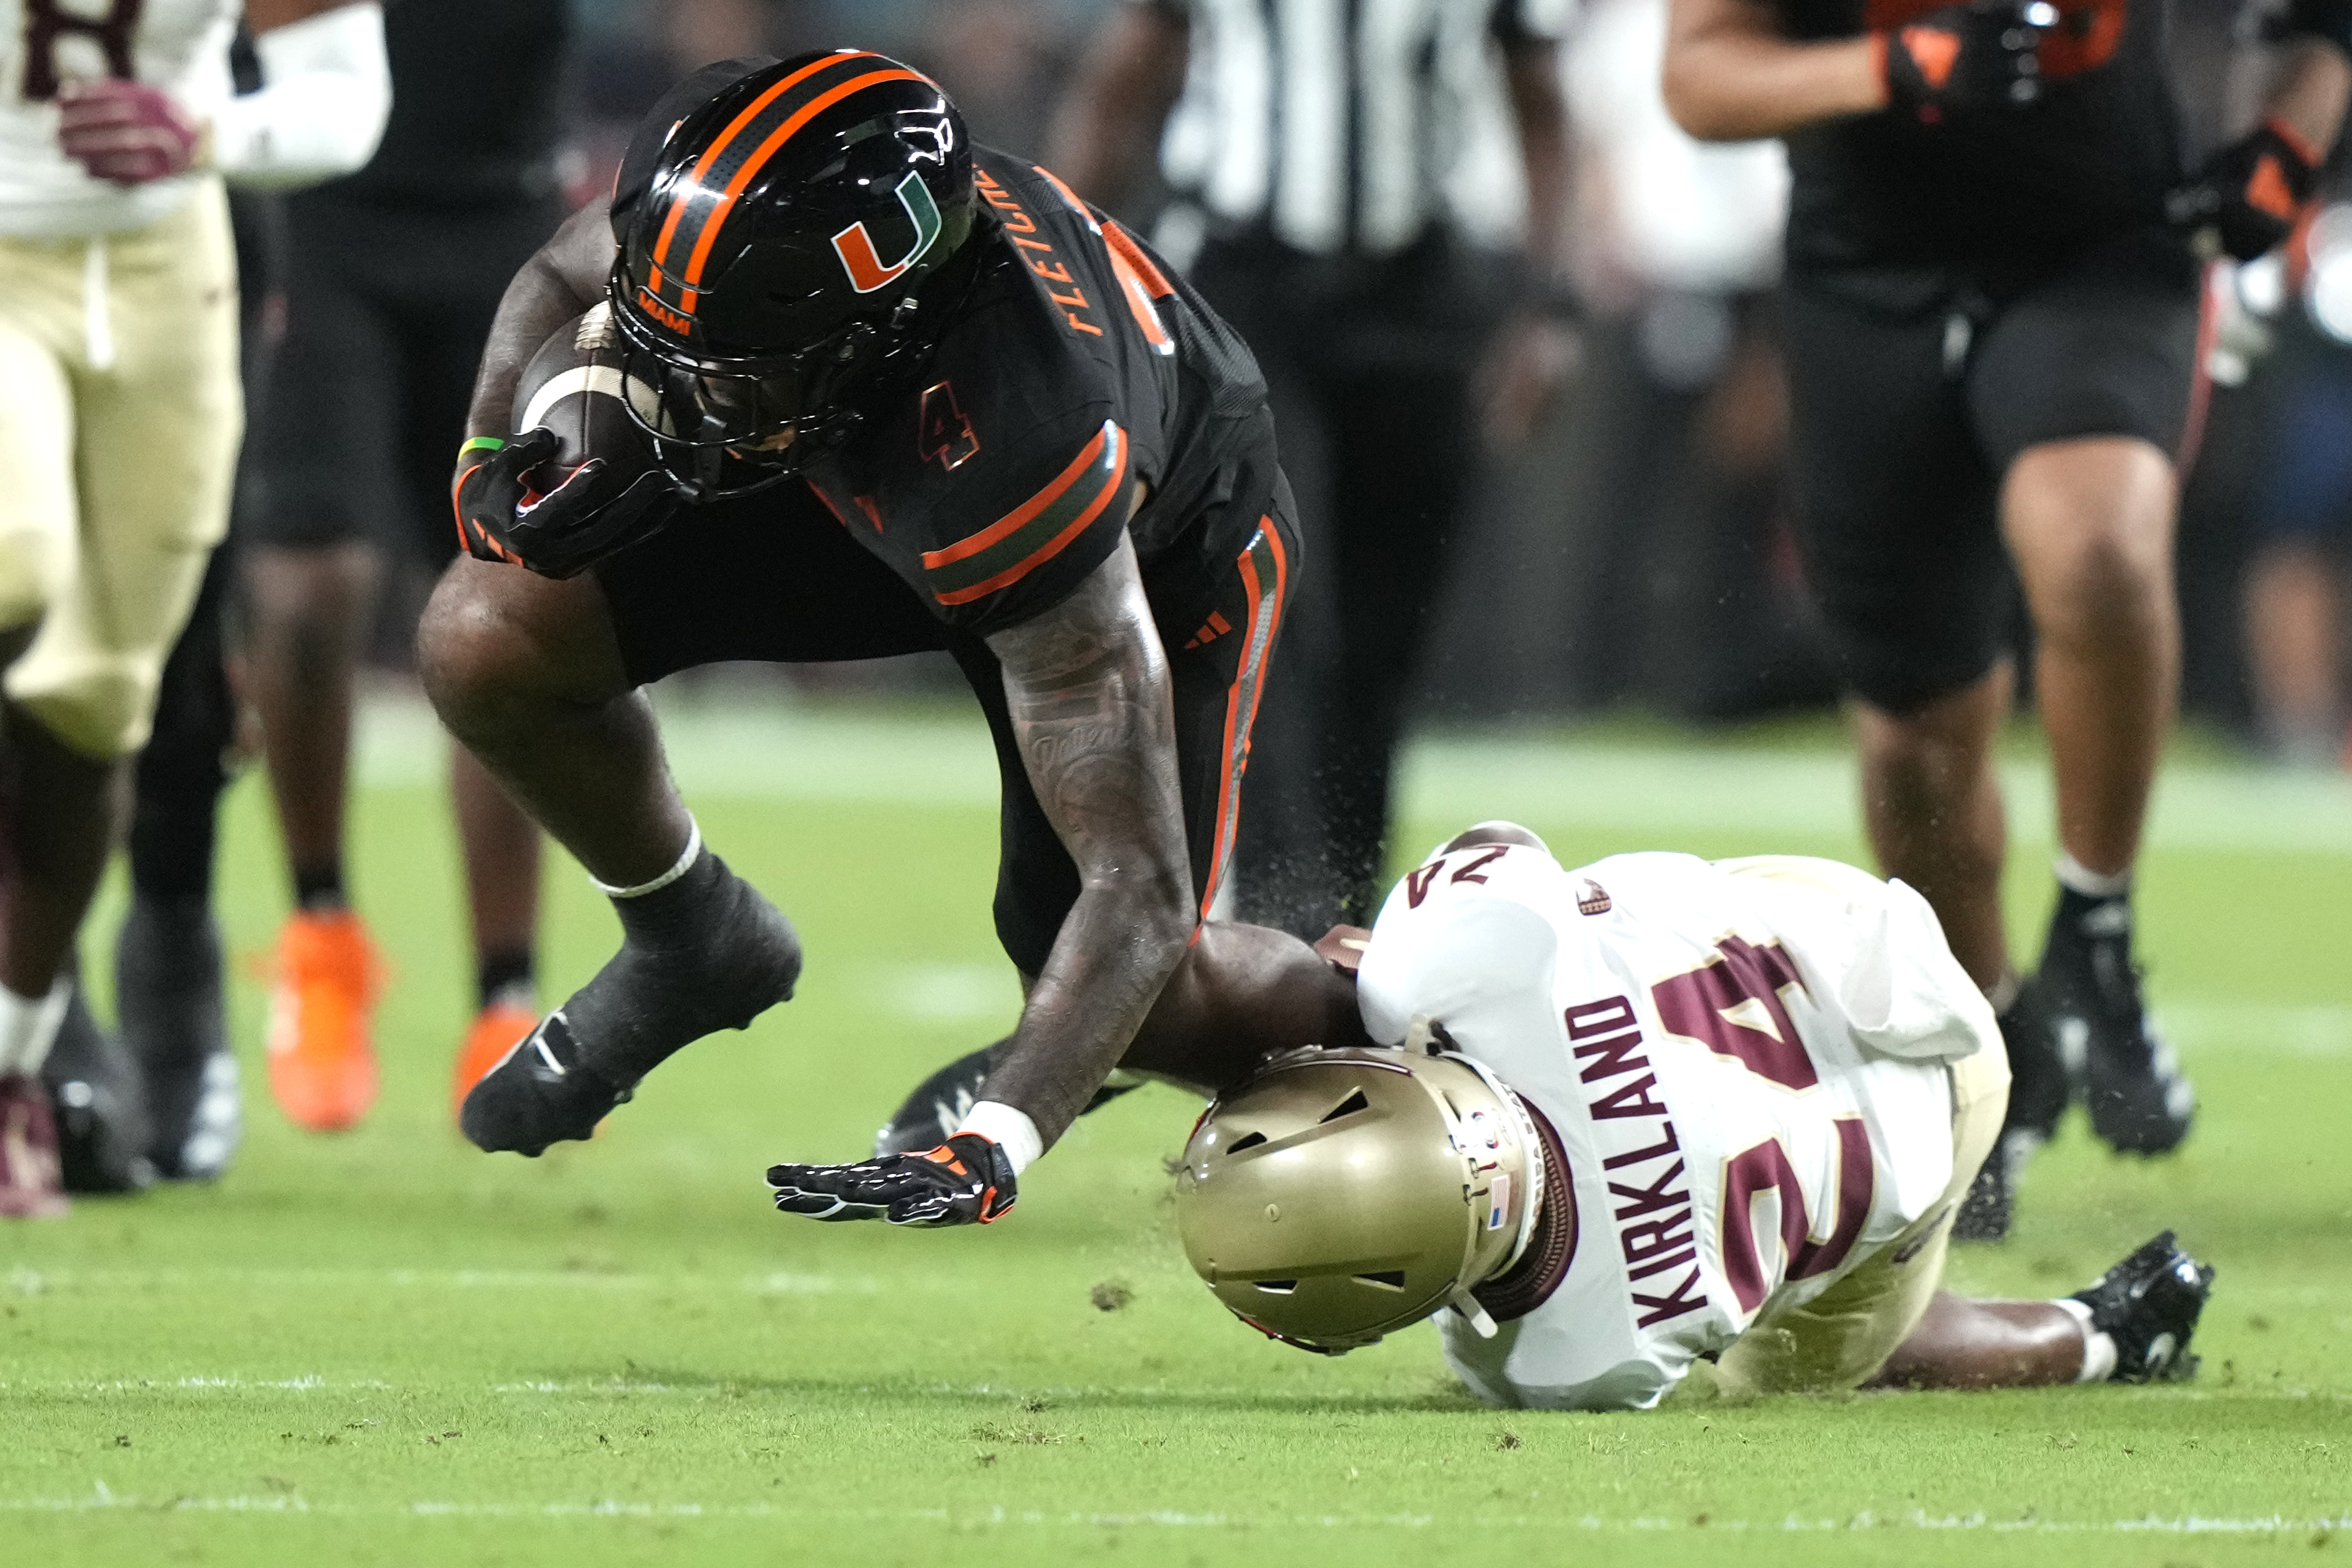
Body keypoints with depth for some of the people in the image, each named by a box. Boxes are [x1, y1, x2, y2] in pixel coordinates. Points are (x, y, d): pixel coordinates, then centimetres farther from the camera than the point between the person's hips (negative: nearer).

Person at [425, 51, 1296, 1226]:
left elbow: (1136, 889, -40)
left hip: (1158, 543, -4)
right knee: (482, 644, -12)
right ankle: (695, 946, 17)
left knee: (1114, 988, -8)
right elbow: (560, 282, -6)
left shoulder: (1021, 464, -47)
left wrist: (987, 1153, -49)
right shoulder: (721, 201, -35)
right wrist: (496, 457, -26)